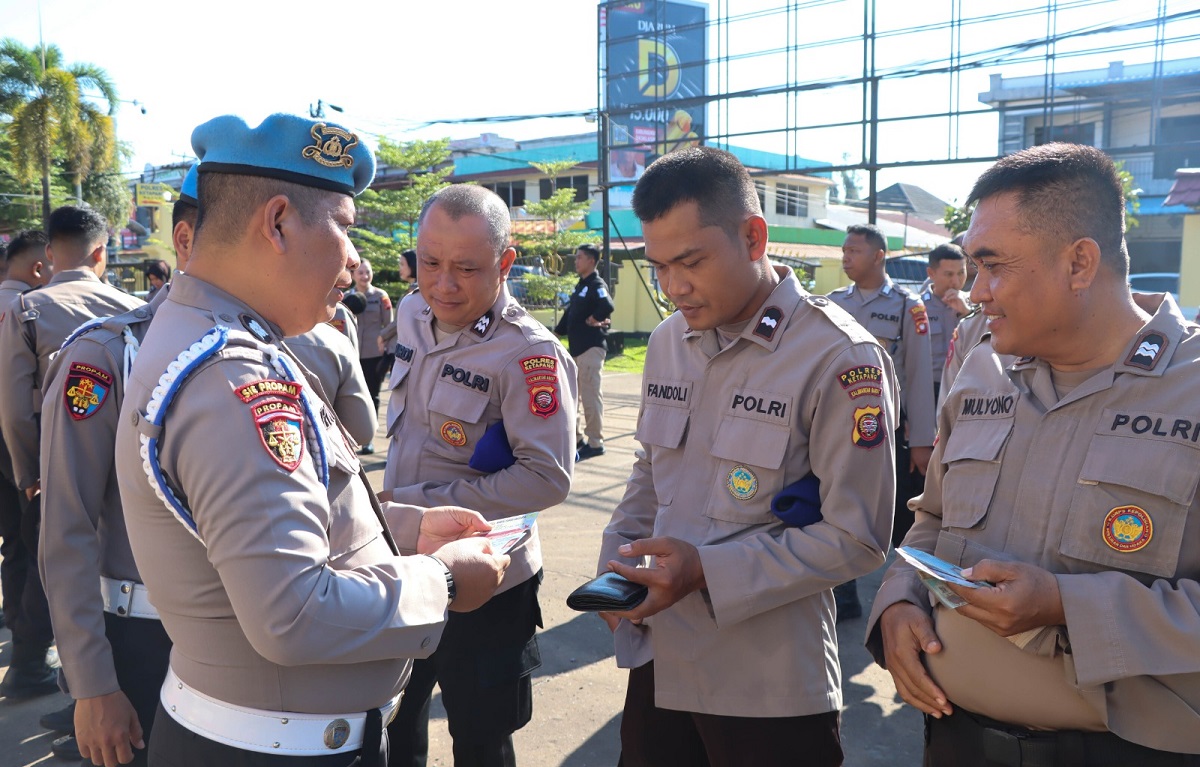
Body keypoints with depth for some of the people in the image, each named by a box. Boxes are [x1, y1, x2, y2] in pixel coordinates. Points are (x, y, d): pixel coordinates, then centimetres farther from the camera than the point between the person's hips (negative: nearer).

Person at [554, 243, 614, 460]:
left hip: (591, 348, -10)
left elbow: (607, 306, -31)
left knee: (590, 397, -6)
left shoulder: (597, 285, -11)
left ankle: (595, 443, 1)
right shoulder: (580, 286, 18)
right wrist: (559, 329, 10)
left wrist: (593, 320, -16)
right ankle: (576, 437, 25)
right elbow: (570, 314, 22)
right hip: (576, 348, 10)